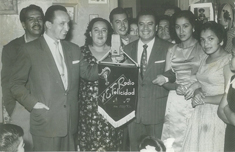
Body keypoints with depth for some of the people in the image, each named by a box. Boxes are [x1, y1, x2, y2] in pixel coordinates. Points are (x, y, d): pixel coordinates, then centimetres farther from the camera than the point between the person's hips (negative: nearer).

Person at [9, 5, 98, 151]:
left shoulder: (74, 49, 12)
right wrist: (33, 103, -11)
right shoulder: (30, 50, -4)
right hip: (46, 123, -5)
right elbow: (16, 83, -1)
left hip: (70, 122, 5)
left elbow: (87, 72, 14)